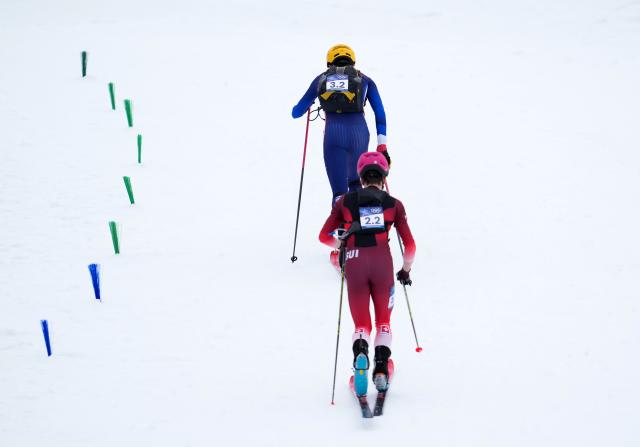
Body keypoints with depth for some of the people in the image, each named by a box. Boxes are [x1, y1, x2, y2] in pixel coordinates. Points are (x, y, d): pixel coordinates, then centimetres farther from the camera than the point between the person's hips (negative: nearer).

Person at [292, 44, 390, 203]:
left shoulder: (321, 80, 17)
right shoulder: (364, 80, 16)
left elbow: (296, 113, 21)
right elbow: (380, 114, 7)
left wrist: (309, 102, 44)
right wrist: (382, 146, 8)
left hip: (333, 135, -1)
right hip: (359, 133, 1)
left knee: (339, 191, -2)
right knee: (355, 184, 24)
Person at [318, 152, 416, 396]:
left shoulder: (345, 201, 12)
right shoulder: (394, 204, 11)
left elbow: (324, 236, 13)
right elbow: (410, 246, 9)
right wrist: (405, 270, 26)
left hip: (354, 264, 0)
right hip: (382, 262, 0)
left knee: (362, 325, 11)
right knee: (383, 321, 20)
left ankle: (360, 351, -24)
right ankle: (381, 369, -2)